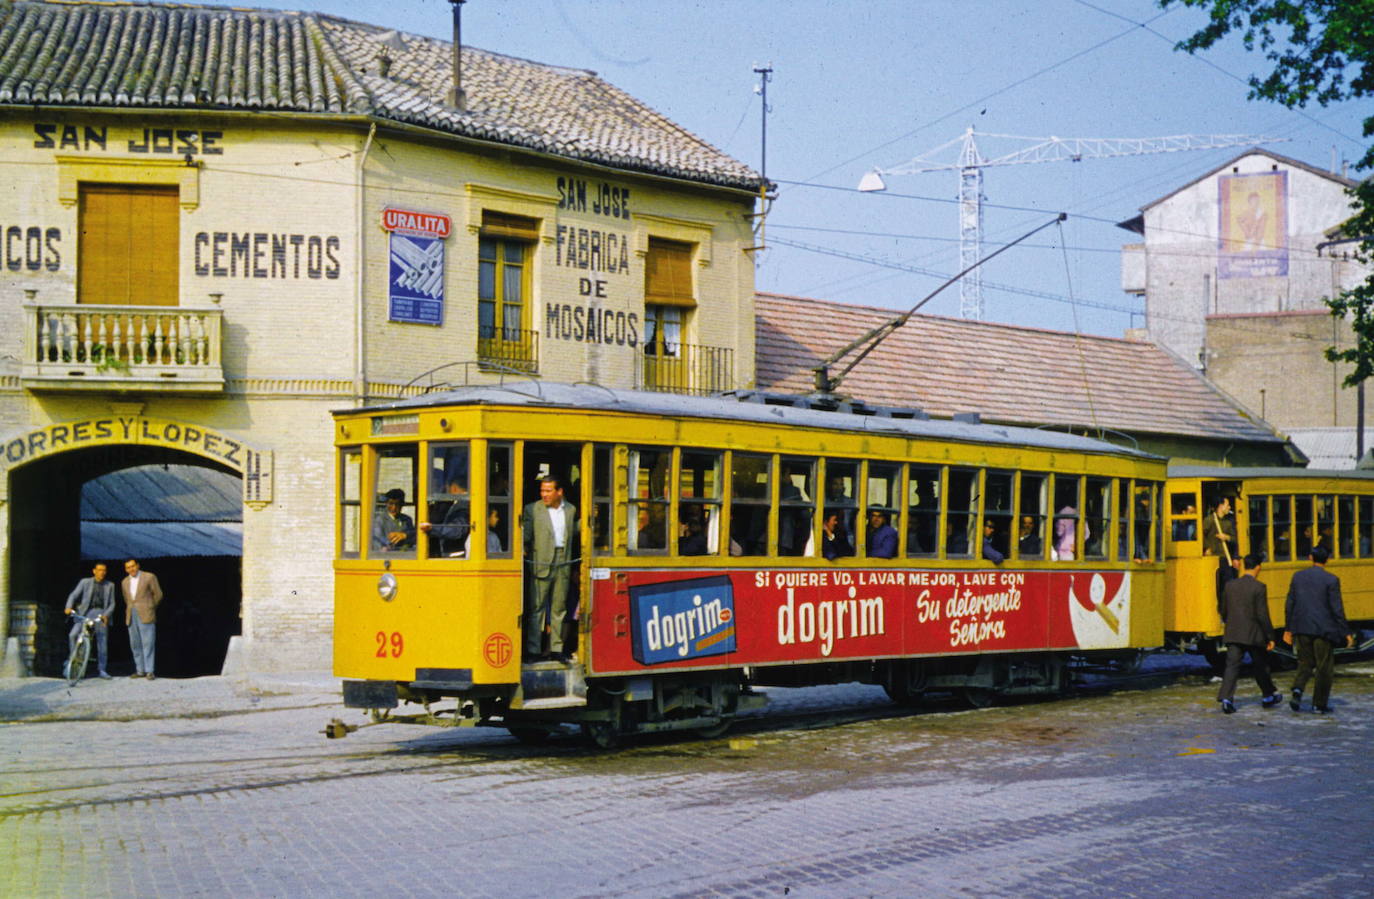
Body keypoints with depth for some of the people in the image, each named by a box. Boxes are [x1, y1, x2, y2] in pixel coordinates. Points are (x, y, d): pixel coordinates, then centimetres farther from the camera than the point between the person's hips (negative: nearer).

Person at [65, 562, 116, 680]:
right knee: (73, 635, -21)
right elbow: (74, 595, 1)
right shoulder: (85, 582, 8)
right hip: (85, 612, -1)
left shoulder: (109, 586, 12)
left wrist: (106, 615, -11)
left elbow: (111, 604, 8)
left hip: (101, 614, 1)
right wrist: (69, 607, -18)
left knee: (102, 642, -1)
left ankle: (103, 671, 6)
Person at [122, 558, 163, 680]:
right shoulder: (125, 582, 15)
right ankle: (140, 670, 11)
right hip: (131, 616, 5)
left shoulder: (149, 577, -1)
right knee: (135, 645, 5)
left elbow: (158, 595, 3)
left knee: (148, 643, -8)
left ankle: (149, 671, -7)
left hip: (146, 615, -5)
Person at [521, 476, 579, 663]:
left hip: (563, 563, 3)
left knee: (559, 608, 8)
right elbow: (526, 536, -5)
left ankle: (556, 649, 14)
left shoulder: (570, 509, 11)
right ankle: (533, 650, 3)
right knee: (537, 607, -2)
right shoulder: (532, 510, 0)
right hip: (541, 563, -3)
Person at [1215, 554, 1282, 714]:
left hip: (1233, 634, 3)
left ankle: (1226, 698, -17)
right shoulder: (1259, 588, -11)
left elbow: (1224, 612, 11)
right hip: (1254, 635, -3)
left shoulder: (1230, 585, 4)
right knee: (1261, 667, 15)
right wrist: (1270, 637, -7)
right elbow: (1263, 615, -14)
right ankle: (1269, 696, 31)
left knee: (1232, 666, -2)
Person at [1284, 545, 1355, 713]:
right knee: (1324, 668, 8)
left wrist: (1288, 629, 13)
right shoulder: (1331, 580, -9)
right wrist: (1346, 632, -2)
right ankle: (1320, 704, 11)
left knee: (1305, 663, 15)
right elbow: (1337, 609, -10)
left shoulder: (1298, 577, 3)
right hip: (1323, 630, -4)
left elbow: (1289, 605, 5)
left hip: (1302, 630, 4)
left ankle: (1297, 690, -11)